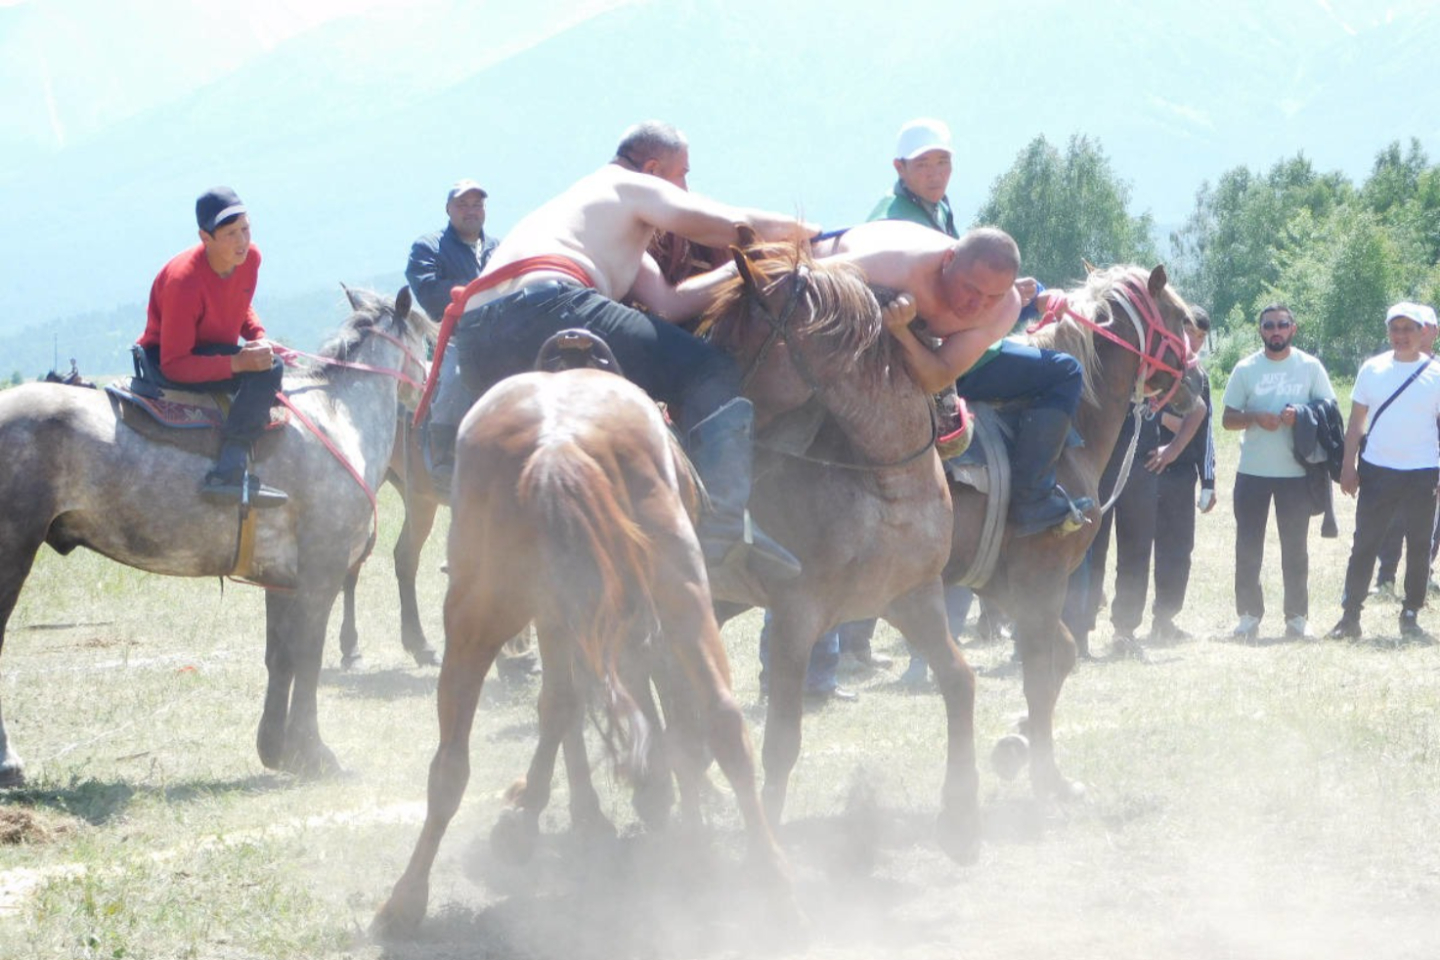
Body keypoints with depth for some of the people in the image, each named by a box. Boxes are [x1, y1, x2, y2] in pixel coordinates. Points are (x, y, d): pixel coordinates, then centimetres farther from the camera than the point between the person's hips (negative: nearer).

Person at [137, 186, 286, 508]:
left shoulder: (250, 258, -8)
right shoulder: (183, 281, -30)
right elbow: (175, 365, -28)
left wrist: (258, 337, -6)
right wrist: (238, 363, -37)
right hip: (163, 364, -9)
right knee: (267, 370, -28)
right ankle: (230, 470, -39)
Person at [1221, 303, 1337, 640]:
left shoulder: (1310, 367, 3)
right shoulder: (1246, 369, 4)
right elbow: (1228, 419, 5)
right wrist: (1255, 417, -15)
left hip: (1296, 472, -1)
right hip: (1252, 471, 1)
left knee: (1296, 548, 5)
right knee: (1248, 546, 2)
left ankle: (1297, 617, 11)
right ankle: (1249, 615, 10)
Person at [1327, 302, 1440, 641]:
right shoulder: (1372, 369, 5)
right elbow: (1356, 420, 9)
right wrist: (1348, 465, 3)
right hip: (1377, 471, 1)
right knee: (1364, 545, -1)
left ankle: (1411, 616, 14)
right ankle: (1350, 616, 0)